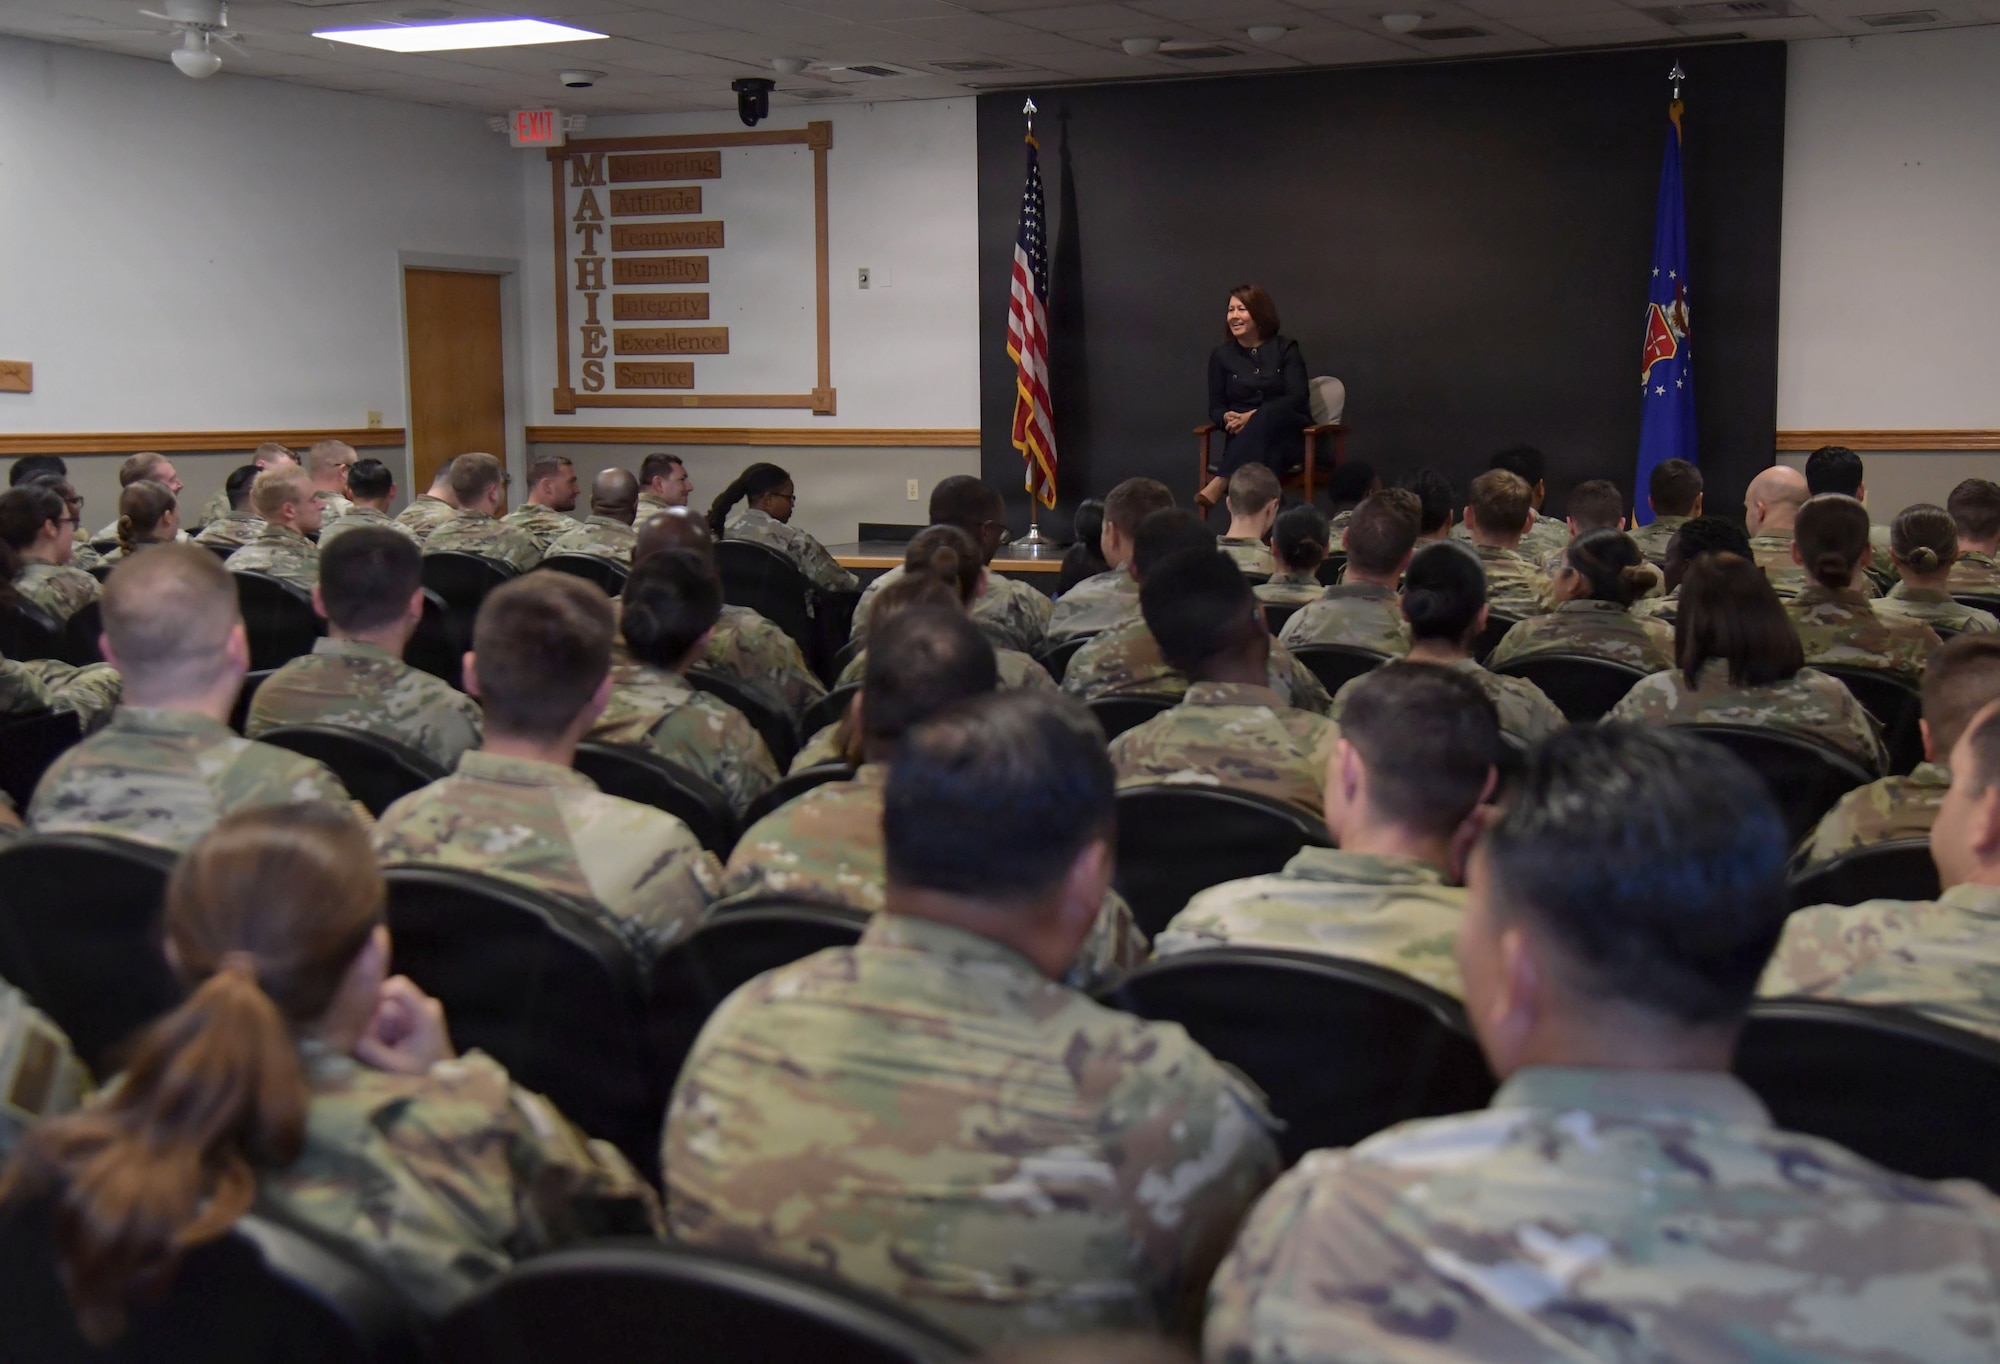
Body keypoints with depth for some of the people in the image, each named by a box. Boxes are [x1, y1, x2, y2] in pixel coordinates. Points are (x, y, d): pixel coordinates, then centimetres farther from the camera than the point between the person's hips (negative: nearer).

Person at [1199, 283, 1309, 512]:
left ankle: (1219, 483, -52)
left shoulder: (1285, 349, 6)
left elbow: (1298, 398, -6)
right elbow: (1215, 409, 11)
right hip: (1244, 438, 2)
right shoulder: (1221, 355, 11)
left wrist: (1253, 416, -20)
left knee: (1268, 413, -37)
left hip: (1289, 435, -2)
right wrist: (1228, 418, -16)